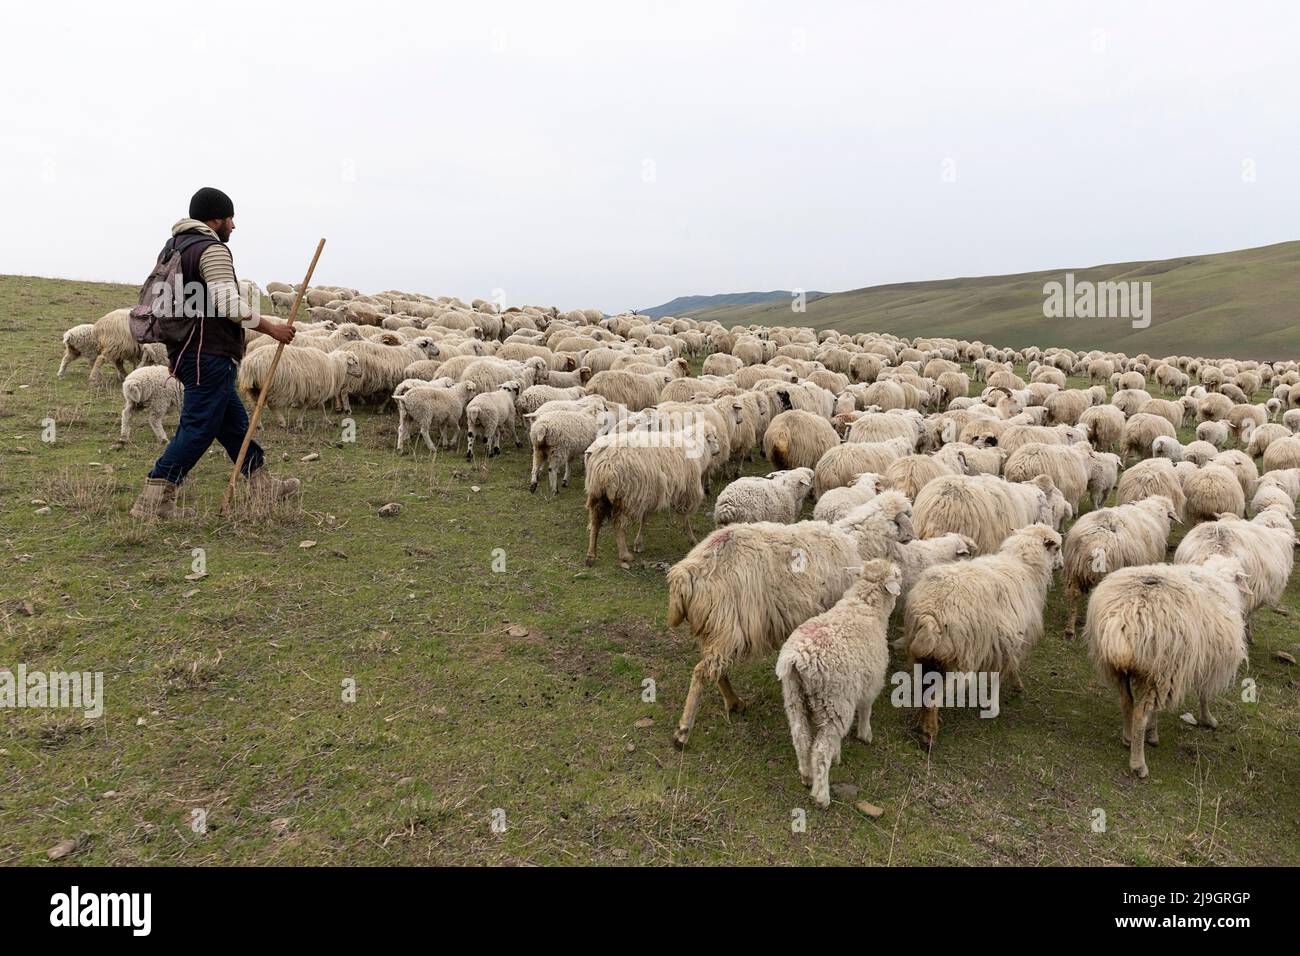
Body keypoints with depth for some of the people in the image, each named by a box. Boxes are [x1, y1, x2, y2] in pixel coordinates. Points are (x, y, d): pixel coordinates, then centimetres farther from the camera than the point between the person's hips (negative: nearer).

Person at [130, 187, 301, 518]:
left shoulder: (176, 247, 18)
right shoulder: (212, 250, -13)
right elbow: (231, 305, -23)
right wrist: (271, 327, -13)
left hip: (185, 351, 11)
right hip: (209, 354, -11)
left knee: (233, 419, 16)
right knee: (199, 427, -6)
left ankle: (264, 484, 26)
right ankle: (153, 500, -4)